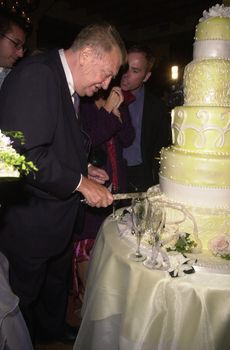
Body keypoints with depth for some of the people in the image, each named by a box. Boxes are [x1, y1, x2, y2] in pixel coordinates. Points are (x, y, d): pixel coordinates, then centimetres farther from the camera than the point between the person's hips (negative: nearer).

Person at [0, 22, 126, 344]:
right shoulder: (37, 75, -23)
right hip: (29, 221, -9)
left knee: (57, 279, 28)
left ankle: (54, 327, 52)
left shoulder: (64, 84, 7)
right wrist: (80, 183, -23)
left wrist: (83, 169, 4)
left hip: (56, 215, 9)